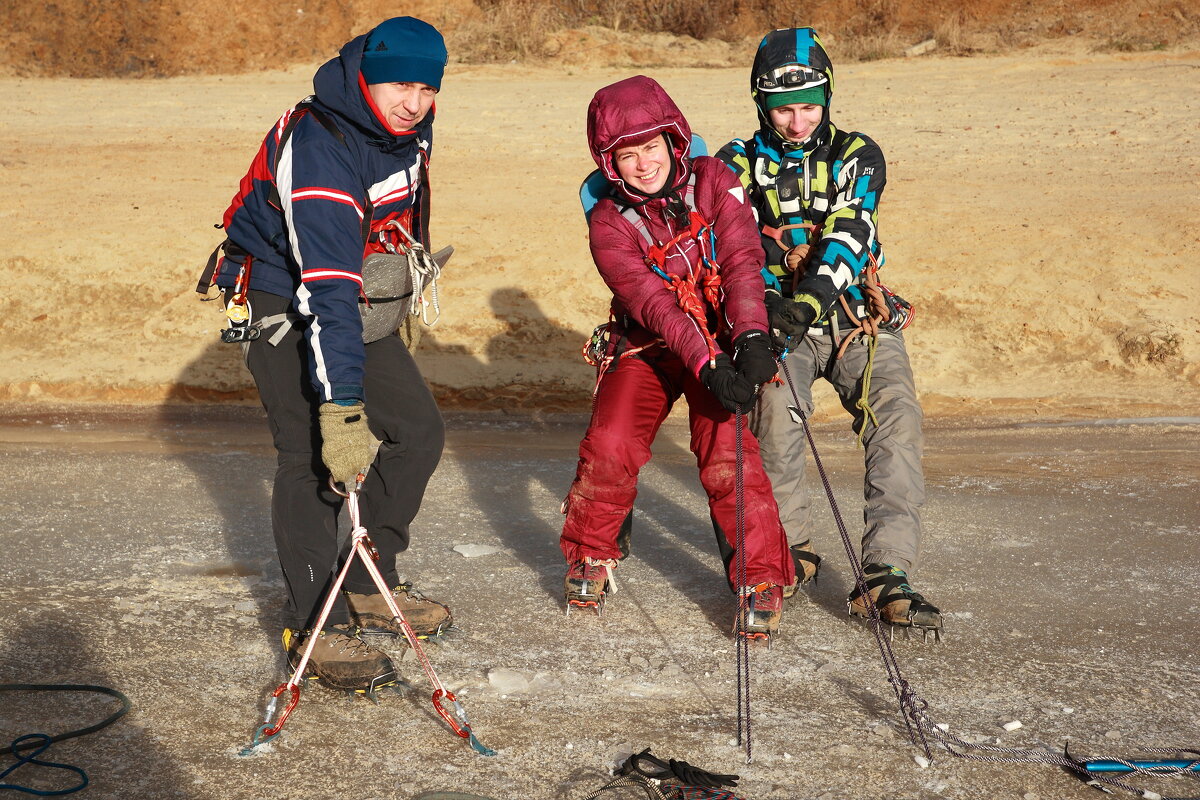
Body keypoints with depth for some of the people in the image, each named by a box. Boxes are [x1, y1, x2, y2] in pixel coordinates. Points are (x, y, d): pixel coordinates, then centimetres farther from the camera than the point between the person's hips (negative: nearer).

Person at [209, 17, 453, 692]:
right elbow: (327, 288, -42)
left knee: (418, 429, 6)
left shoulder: (408, 125, -7)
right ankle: (317, 625, -9)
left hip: (357, 293, 8)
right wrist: (340, 406, -48)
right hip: (282, 298, -8)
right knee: (315, 455, -16)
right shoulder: (319, 148, -33)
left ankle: (369, 588, 18)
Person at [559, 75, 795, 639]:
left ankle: (762, 576, -7)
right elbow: (651, 303, -21)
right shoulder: (609, 223, -9)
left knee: (726, 452, -20)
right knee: (609, 445, -17)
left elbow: (741, 261, -17)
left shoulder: (713, 182, -6)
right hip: (648, 348, 1)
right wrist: (706, 363, -35)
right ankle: (590, 555, 10)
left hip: (721, 336, 0)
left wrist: (751, 338, -33)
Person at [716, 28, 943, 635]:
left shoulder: (856, 156, 3)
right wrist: (764, 301, -28)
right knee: (775, 411, -26)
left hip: (858, 317, 1)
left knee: (897, 420, -22)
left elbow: (850, 235, -13)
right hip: (779, 319, 0)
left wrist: (809, 299, -31)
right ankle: (792, 550, -4)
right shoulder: (738, 165, 5)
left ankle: (887, 575, -27)